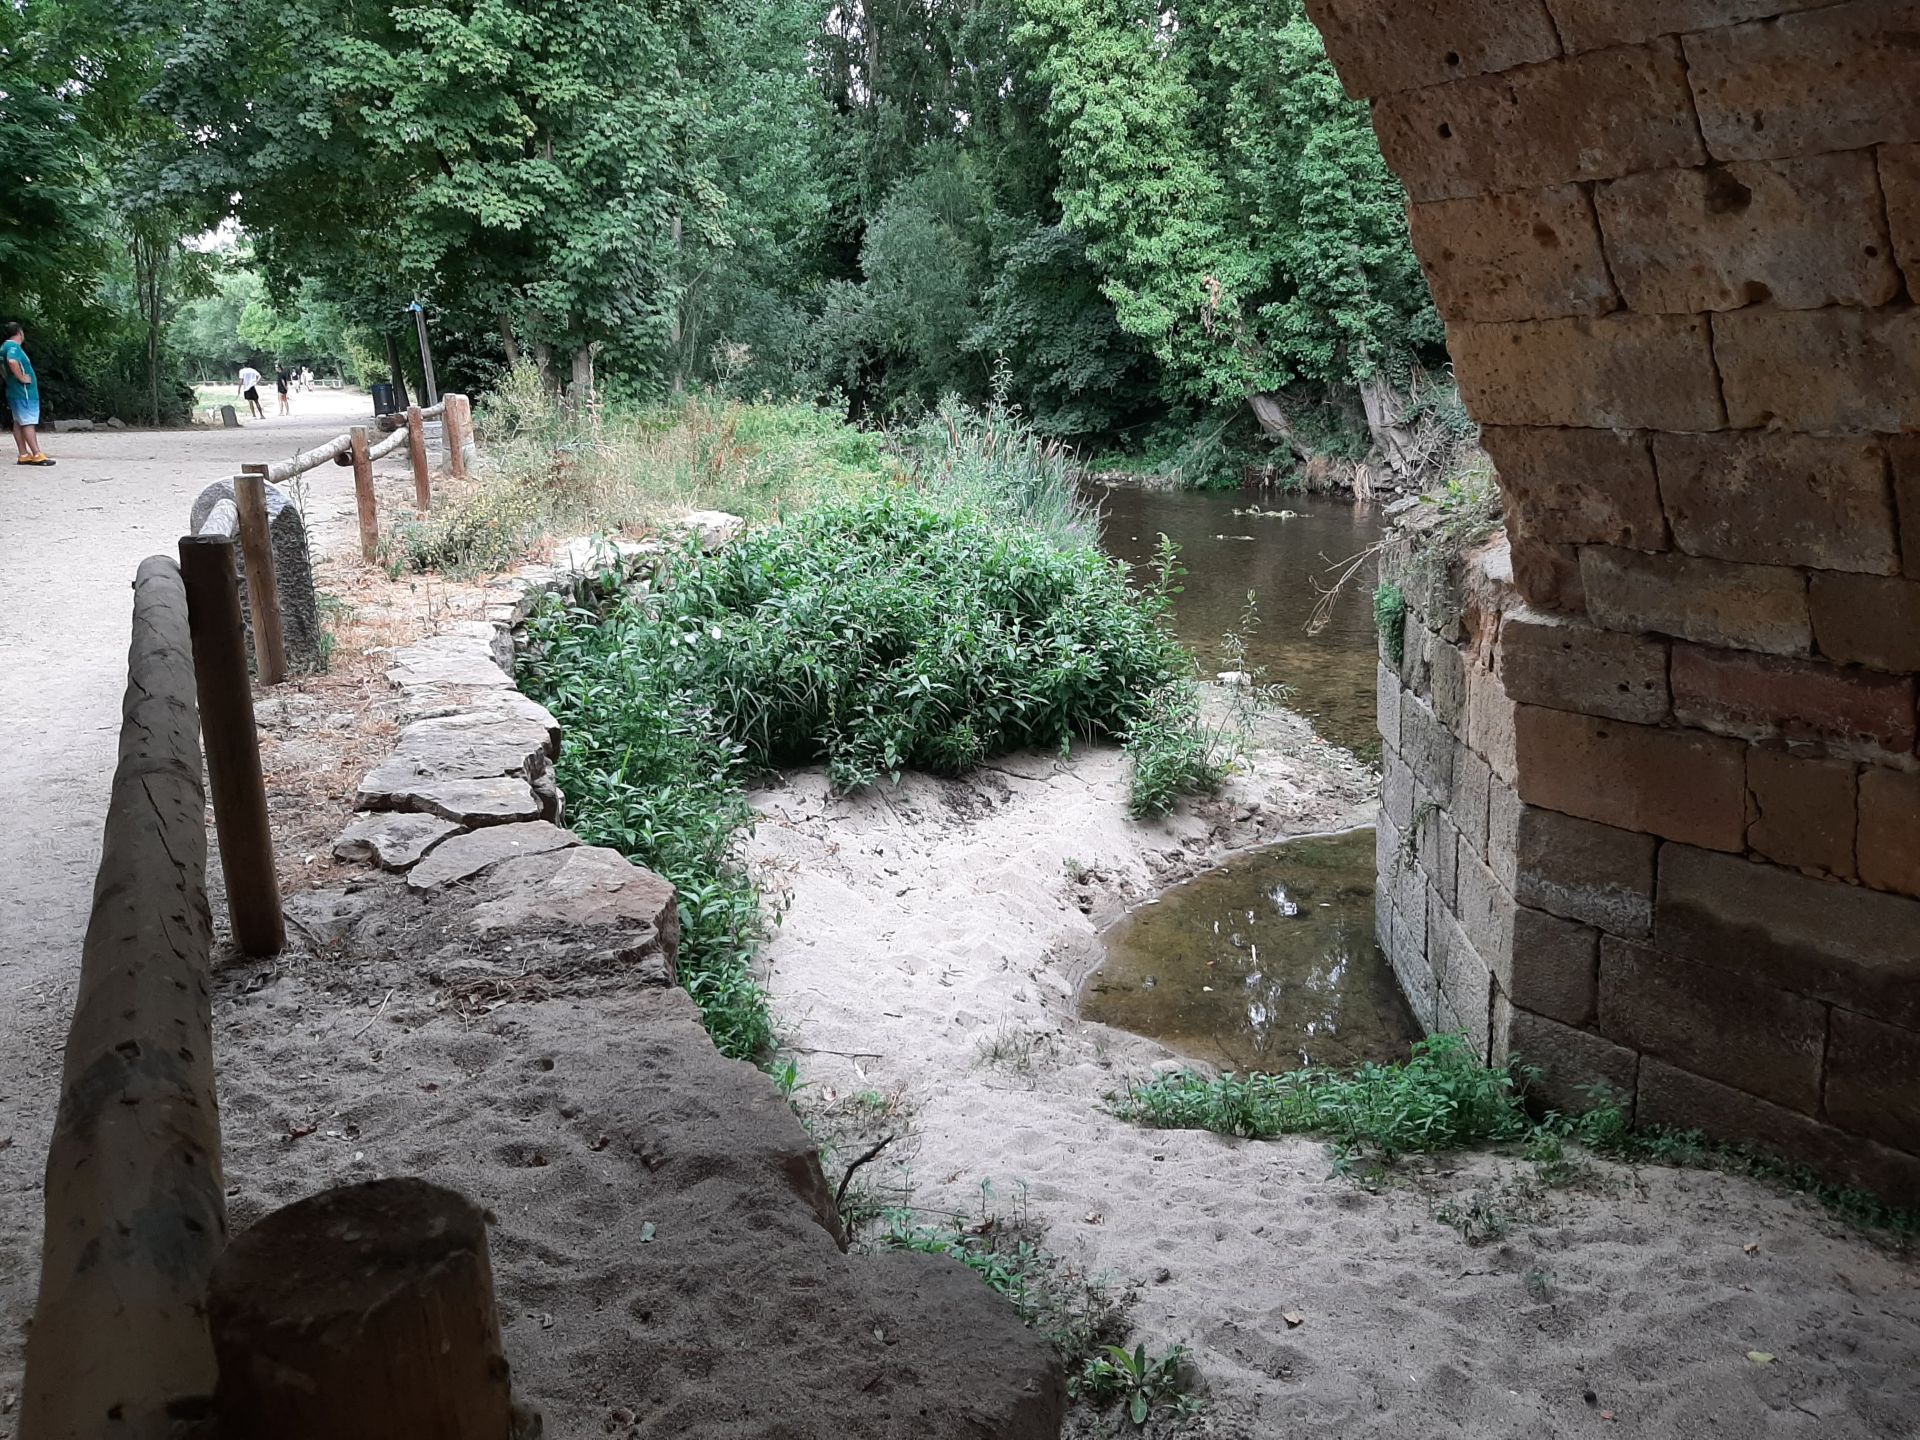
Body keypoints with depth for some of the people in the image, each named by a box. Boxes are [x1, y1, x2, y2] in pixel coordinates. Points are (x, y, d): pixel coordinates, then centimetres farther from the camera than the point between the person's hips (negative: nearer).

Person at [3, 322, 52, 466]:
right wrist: (21, 377, -24)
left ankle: (24, 455, 12)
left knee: (19, 423, 10)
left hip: (15, 391, 10)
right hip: (23, 392, -10)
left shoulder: (5, 346, 15)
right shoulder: (14, 347, -16)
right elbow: (12, 361, -35)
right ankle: (37, 455, -13)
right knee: (29, 422, -11)